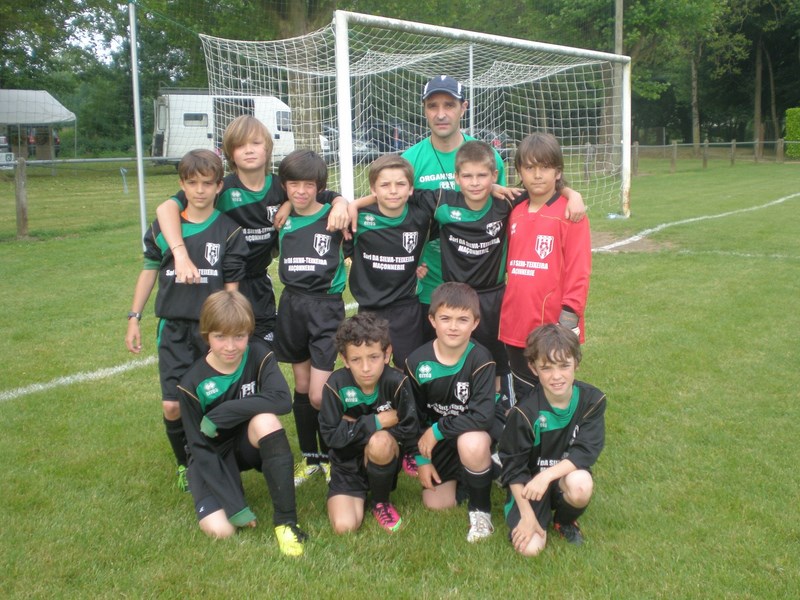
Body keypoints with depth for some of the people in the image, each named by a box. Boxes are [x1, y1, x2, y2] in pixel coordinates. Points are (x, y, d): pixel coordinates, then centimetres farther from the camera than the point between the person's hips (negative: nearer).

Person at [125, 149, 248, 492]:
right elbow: (149, 270, 14)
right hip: (173, 328, 2)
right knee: (172, 406, -5)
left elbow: (232, 287, 0)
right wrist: (134, 318, 11)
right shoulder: (163, 227, 4)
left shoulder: (230, 231, -1)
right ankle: (184, 464, 20)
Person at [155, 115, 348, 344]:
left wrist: (340, 205, -20)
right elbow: (167, 207, -28)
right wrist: (181, 254, -41)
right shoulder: (222, 189, -17)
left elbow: (331, 198, 4)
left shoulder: (281, 188, -5)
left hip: (260, 288, 4)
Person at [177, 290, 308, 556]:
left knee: (265, 419, -34)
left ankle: (285, 520, -26)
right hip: (215, 453, -1)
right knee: (219, 529, -26)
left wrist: (219, 415, -31)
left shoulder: (259, 354, -16)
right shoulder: (193, 383, -18)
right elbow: (201, 449, -16)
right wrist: (237, 507, -22)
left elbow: (282, 399, -32)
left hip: (250, 444, 1)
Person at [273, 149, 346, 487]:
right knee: (301, 387, 13)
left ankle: (330, 457, 16)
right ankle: (309, 458, 27)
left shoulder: (334, 216, -6)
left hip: (326, 307, -4)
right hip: (292, 306, 4)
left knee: (319, 395, -8)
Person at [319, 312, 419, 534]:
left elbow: (409, 430, -18)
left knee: (380, 442, -35)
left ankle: (380, 501, -4)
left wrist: (356, 426, -19)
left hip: (385, 460, 0)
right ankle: (360, 496, 17)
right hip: (348, 465, 0)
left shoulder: (397, 382, -21)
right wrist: (376, 421, -24)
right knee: (345, 526, -19)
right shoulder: (336, 384, -19)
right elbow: (330, 436, -18)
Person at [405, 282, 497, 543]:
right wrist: (421, 459, 0)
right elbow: (414, 416, -1)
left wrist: (437, 430, -25)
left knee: (472, 443, -38)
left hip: (473, 434, -4)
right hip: (436, 440, 4)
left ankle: (480, 508, -11)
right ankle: (460, 475, 32)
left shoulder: (481, 360, -23)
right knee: (436, 504, -1)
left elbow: (483, 416, -32)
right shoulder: (417, 362, -13)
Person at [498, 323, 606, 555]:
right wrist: (527, 514, -15)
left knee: (581, 484, -35)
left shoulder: (592, 400, -14)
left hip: (567, 475, 2)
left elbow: (586, 452, -19)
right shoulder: (525, 411, -19)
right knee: (530, 547, -20)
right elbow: (513, 466, -12)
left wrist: (546, 476, -32)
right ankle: (542, 513, 15)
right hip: (530, 483, -1)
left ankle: (565, 520, 1)